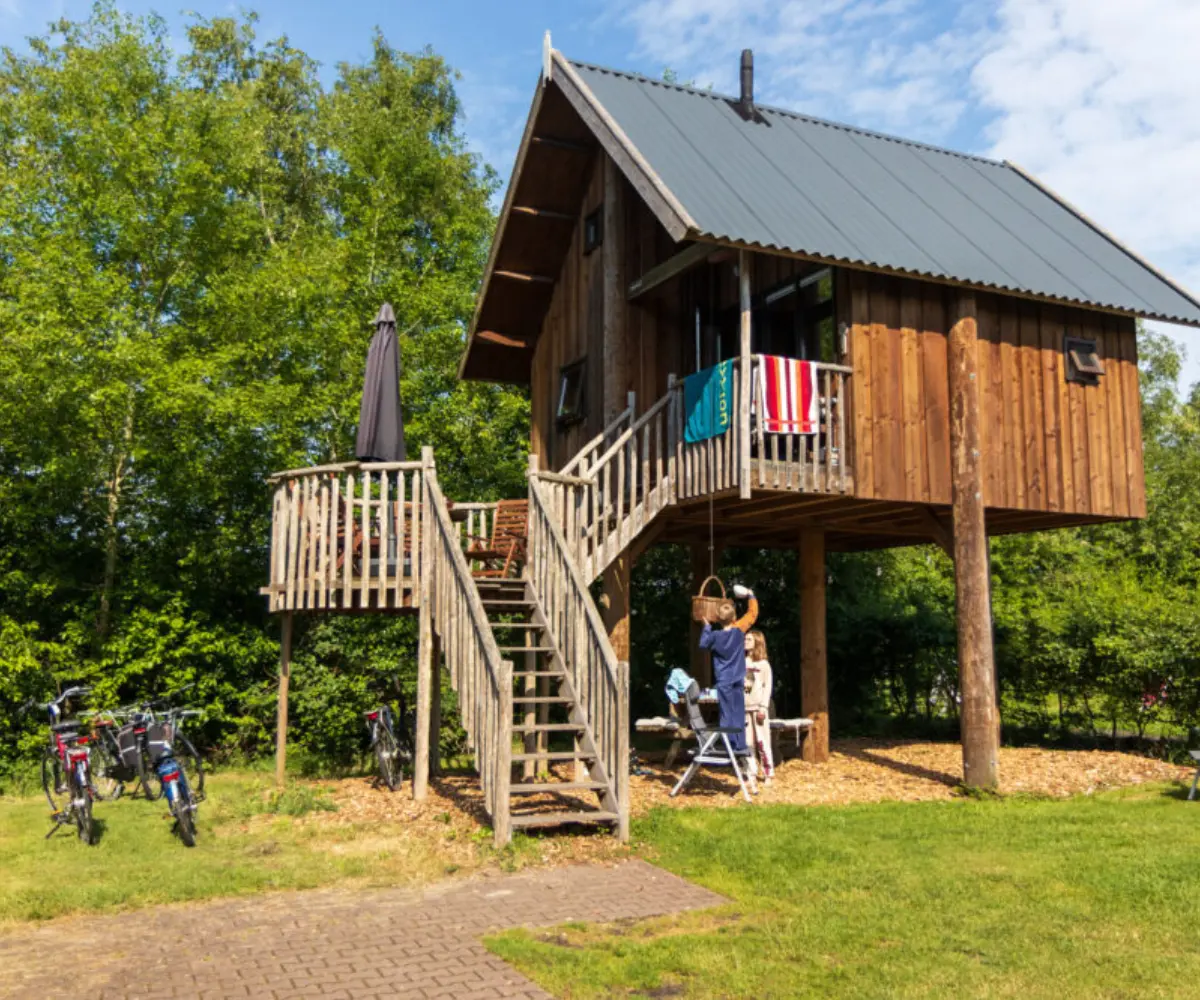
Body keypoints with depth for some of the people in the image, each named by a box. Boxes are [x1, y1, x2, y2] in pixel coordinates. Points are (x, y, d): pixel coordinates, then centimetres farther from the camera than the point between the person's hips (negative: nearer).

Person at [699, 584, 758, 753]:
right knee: (739, 714, 6)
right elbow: (752, 613, 4)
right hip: (738, 680, 1)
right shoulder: (739, 630, -6)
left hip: (723, 681, -1)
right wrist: (751, 596, 16)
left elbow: (703, 644, 11)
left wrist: (706, 627, 18)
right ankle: (740, 745, 6)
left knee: (727, 714, 1)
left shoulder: (715, 636, -7)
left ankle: (729, 745, -2)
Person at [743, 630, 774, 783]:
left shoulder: (763, 664, 1)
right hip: (744, 707, 4)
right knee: (747, 742, 3)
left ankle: (768, 773, 0)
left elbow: (767, 686, -3)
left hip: (758, 707, -4)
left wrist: (763, 707, -11)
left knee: (762, 740, -6)